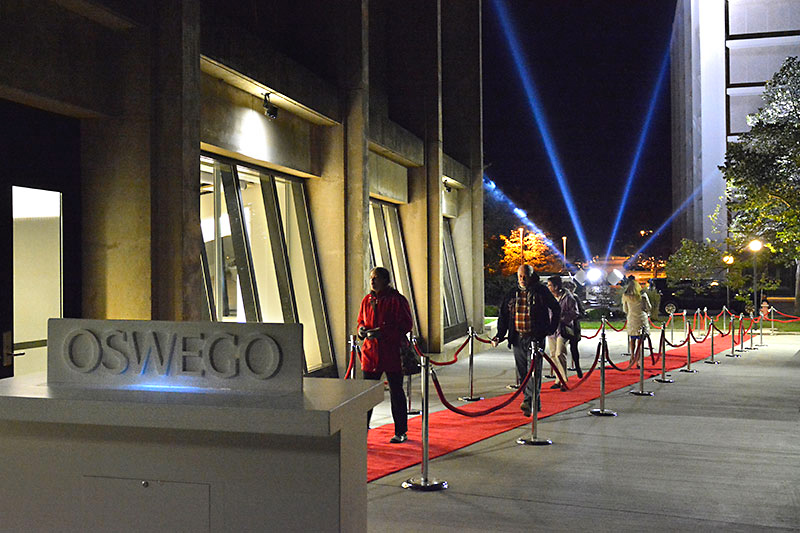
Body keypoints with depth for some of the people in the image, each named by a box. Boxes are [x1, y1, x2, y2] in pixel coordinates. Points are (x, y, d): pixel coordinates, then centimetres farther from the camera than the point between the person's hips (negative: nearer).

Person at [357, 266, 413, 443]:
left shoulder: (397, 300, -8)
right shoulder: (367, 300, 10)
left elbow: (406, 326, -12)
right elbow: (361, 321, 22)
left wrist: (381, 332, -20)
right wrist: (362, 329, -2)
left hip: (392, 353, -5)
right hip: (370, 352, 5)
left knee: (396, 393, 5)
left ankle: (401, 432, 17)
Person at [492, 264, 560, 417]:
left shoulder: (541, 291, -1)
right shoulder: (512, 294, 11)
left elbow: (556, 309, 7)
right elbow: (503, 315, 13)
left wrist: (551, 328, 1)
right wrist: (499, 335, 2)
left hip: (536, 337, -5)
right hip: (518, 338, 5)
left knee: (534, 370, -12)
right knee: (522, 372, 8)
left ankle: (530, 401, -17)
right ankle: (533, 402, 19)